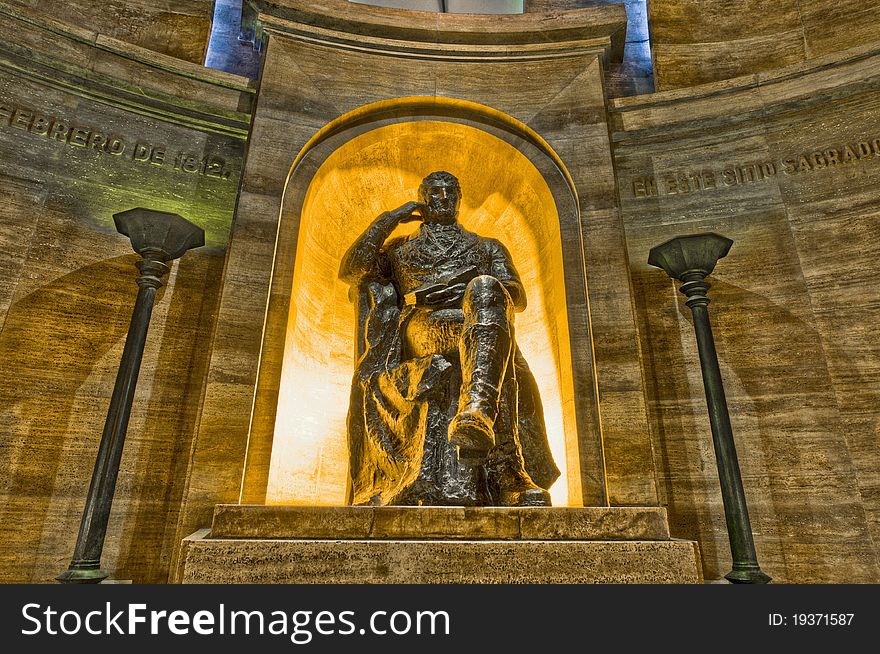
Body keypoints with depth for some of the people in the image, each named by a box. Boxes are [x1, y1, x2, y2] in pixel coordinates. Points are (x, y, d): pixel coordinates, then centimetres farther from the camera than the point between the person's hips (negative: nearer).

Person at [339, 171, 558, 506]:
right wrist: (392, 217, 17)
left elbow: (518, 296, 15)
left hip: (481, 332, -1)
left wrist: (472, 289, -5)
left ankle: (477, 409, -59)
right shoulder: (400, 248, 33)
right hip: (422, 331, 2)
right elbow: (350, 270, 15)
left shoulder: (488, 247, 33)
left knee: (485, 289, -36)